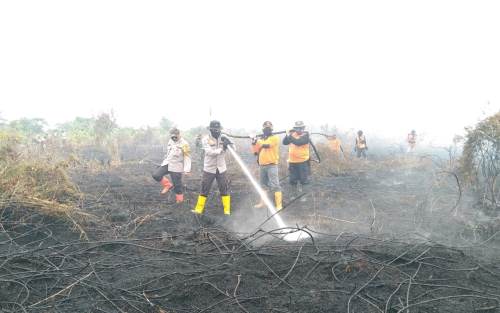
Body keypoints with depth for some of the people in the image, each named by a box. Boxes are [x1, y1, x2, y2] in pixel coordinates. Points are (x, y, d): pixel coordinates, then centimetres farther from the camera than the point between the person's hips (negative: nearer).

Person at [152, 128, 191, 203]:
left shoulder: (184, 144, -16)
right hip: (167, 163, 6)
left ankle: (179, 200, 20)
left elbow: (187, 157, -16)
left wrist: (187, 169, -23)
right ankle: (168, 185, 14)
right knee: (156, 175, -6)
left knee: (177, 184, 1)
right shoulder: (170, 141, 5)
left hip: (176, 167, -6)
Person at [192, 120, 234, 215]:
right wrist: (221, 149, -35)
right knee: (204, 190, 5)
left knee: (224, 190, 3)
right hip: (209, 169, -2)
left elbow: (233, 149, -5)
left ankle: (227, 210, 11)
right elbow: (209, 152, -23)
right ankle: (199, 209, 14)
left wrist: (229, 142, -25)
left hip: (221, 169, 2)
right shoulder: (206, 139, -10)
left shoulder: (223, 138, -1)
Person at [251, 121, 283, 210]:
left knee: (275, 185, -11)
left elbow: (266, 145, -22)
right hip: (262, 165, 7)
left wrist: (257, 140, -10)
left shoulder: (275, 137, -5)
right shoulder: (261, 139, 14)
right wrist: (254, 143, -5)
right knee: (263, 185, 18)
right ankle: (263, 202, 32)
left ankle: (279, 205, -11)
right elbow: (255, 152, 12)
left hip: (272, 165, -7)